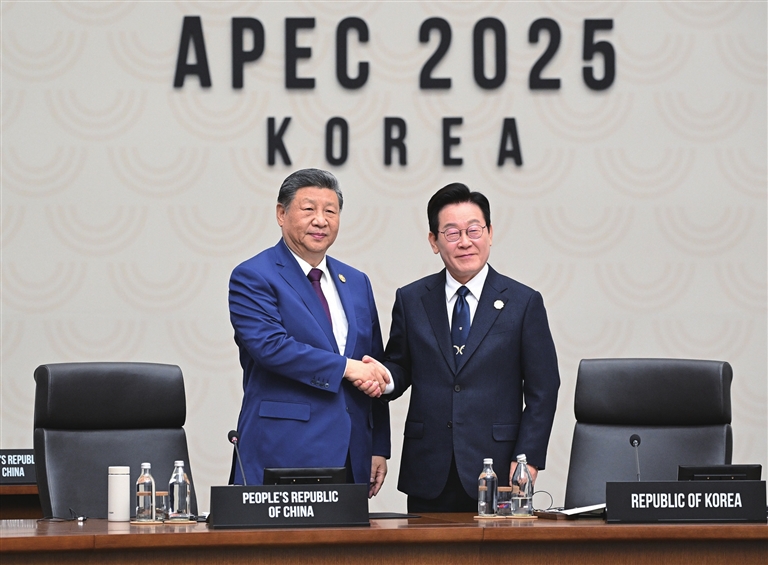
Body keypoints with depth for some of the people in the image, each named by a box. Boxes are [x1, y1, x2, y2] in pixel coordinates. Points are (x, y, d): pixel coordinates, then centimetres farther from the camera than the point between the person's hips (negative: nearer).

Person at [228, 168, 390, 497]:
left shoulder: (357, 283, 18)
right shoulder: (252, 278, -1)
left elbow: (375, 373, 19)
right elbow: (270, 345, -16)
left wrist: (379, 448, 12)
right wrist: (345, 367, -16)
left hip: (351, 456, 6)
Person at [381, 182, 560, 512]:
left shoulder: (524, 303, 4)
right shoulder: (410, 300, 10)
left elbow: (542, 390, 2)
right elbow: (399, 367, 13)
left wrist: (527, 460, -6)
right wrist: (384, 378, -12)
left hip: (495, 473, -2)